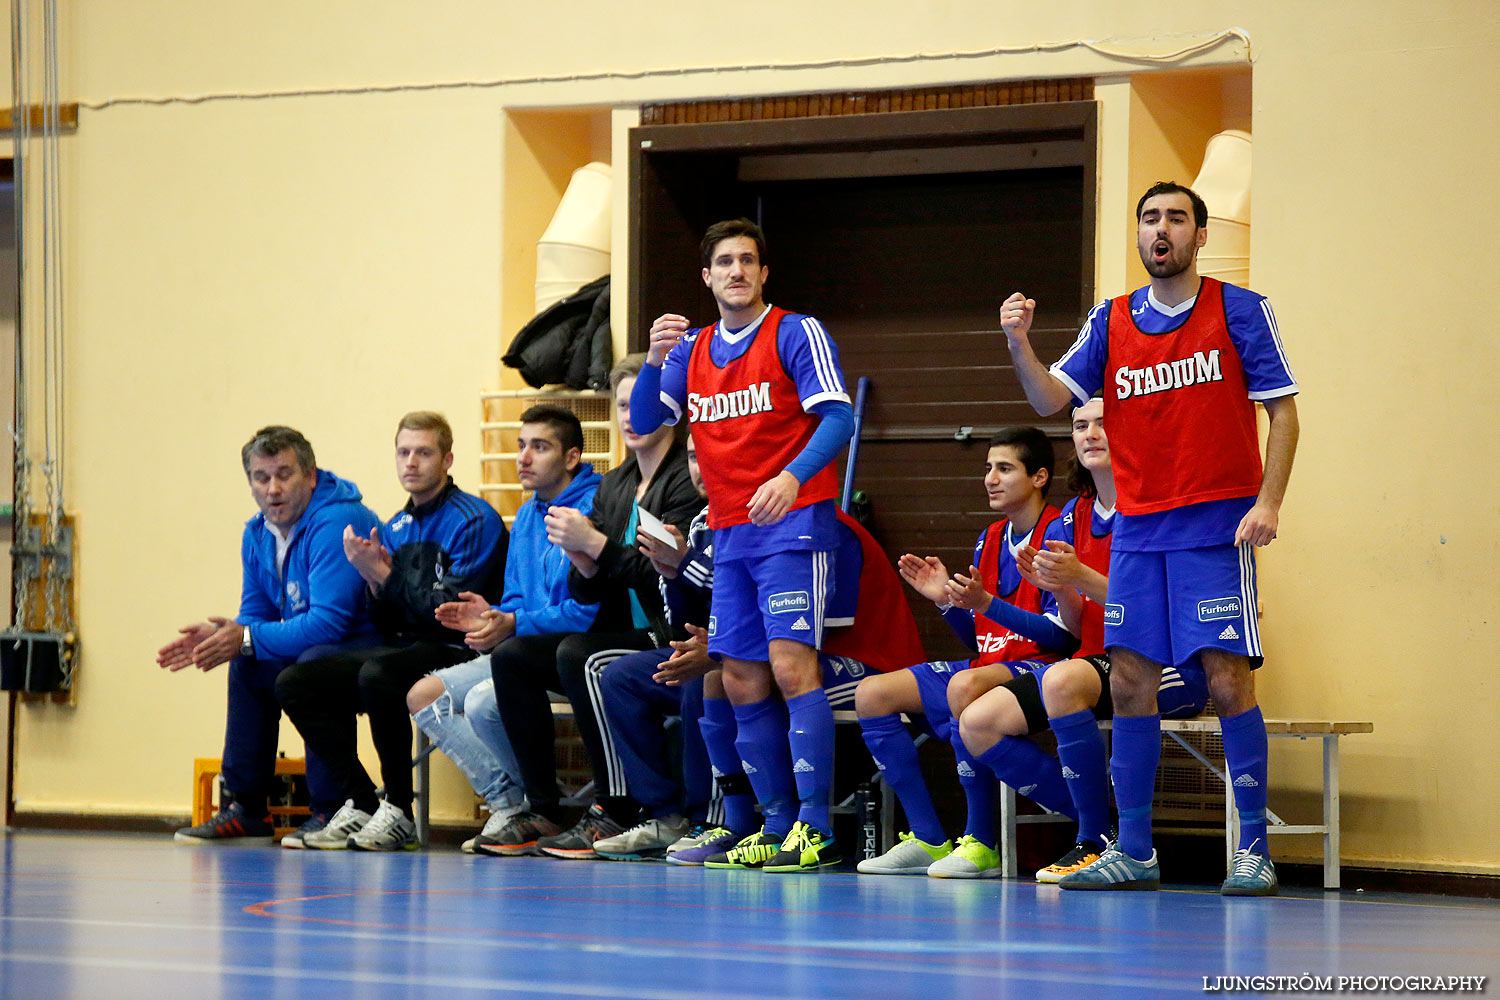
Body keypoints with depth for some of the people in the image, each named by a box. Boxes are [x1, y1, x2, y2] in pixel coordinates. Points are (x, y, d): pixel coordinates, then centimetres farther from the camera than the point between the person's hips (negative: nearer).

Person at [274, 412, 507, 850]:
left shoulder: (474, 520, -8)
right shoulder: (394, 527, 15)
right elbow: (388, 624, 16)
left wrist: (384, 575, -14)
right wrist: (376, 583, -5)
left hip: (453, 654, -8)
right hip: (402, 649, 8)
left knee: (377, 675, -37)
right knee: (294, 682, -7)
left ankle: (399, 811, -23)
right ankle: (360, 803, -7)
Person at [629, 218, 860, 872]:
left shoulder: (796, 334, -3)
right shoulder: (692, 350, 15)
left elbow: (837, 417, -12)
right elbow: (645, 421, 8)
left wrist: (792, 476, -28)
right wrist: (654, 359, -9)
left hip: (792, 523, -7)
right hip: (729, 534, 7)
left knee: (791, 666, -17)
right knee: (742, 683, 4)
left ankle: (817, 829, -19)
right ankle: (780, 829, 10)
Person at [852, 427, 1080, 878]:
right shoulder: (990, 540, 16)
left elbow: (1062, 634, -17)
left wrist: (985, 603, -24)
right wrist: (947, 600, 0)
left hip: (1040, 669, -9)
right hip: (988, 666, 9)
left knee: (966, 685, -40)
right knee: (872, 694, 0)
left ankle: (981, 844, -28)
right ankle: (929, 841, -4)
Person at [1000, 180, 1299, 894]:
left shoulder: (1240, 312, 0)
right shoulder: (1111, 322, 9)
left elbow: (1281, 409, -2)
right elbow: (1051, 398, 1)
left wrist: (1268, 501, -13)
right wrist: (1018, 345, -18)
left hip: (1217, 527, -4)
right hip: (1137, 531, 4)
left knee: (1228, 679, -9)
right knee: (1130, 683, 2)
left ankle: (1254, 851, -3)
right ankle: (1133, 853, 10)